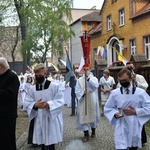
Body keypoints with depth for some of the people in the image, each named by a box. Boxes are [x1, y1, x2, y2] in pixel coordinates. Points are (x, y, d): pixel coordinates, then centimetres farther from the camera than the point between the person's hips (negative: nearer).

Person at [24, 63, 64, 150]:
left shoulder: (55, 86, -6)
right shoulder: (32, 89, 5)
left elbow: (60, 102, -9)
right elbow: (27, 103, 2)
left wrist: (49, 104, -27)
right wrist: (35, 105, -20)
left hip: (52, 119, -3)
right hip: (39, 121, 4)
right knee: (42, 143, 12)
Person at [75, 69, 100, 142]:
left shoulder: (94, 78, 1)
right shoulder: (79, 80, 4)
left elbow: (95, 85, -21)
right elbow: (77, 91, 1)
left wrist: (88, 77, -24)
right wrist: (82, 93, -19)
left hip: (92, 102, 0)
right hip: (83, 102, 1)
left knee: (93, 116, 11)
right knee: (83, 117, -2)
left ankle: (93, 131, 34)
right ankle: (86, 135, 6)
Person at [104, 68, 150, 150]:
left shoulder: (140, 92, -4)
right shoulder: (115, 93, -1)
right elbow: (108, 108, 6)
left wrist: (135, 112, -13)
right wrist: (115, 114, -14)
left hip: (135, 127, 1)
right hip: (121, 127, -1)